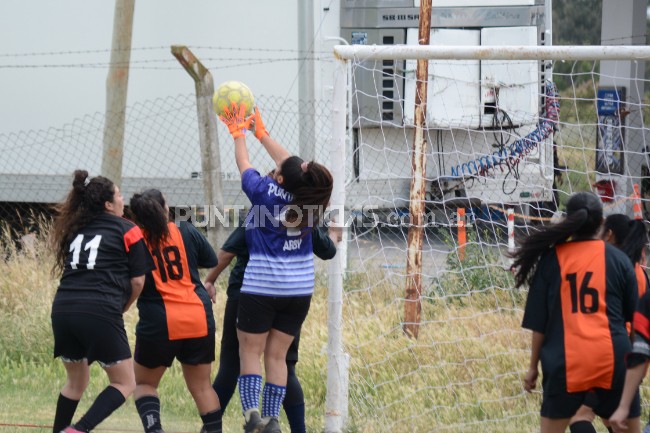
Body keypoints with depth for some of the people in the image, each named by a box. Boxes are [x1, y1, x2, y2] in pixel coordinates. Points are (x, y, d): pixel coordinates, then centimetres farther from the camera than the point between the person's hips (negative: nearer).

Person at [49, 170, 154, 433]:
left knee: (76, 381, 24)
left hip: (63, 309, 6)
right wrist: (122, 308, 21)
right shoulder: (128, 231, 7)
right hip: (100, 311, -6)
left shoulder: (76, 230, 22)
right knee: (124, 383, 4)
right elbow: (138, 281, 5)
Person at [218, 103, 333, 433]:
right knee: (277, 356, 9)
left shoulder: (266, 193, -13)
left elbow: (243, 165, 5)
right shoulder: (308, 198, -3)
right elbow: (287, 161, 14)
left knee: (250, 352, 3)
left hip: (261, 288, -4)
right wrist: (261, 132, 25)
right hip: (299, 290, 4)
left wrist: (239, 133, 22)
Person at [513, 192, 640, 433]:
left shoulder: (551, 259, 2)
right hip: (613, 359, 0)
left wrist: (533, 366, 10)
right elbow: (634, 316, 10)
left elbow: (538, 322, 2)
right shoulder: (618, 259, 3)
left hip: (564, 362, 0)